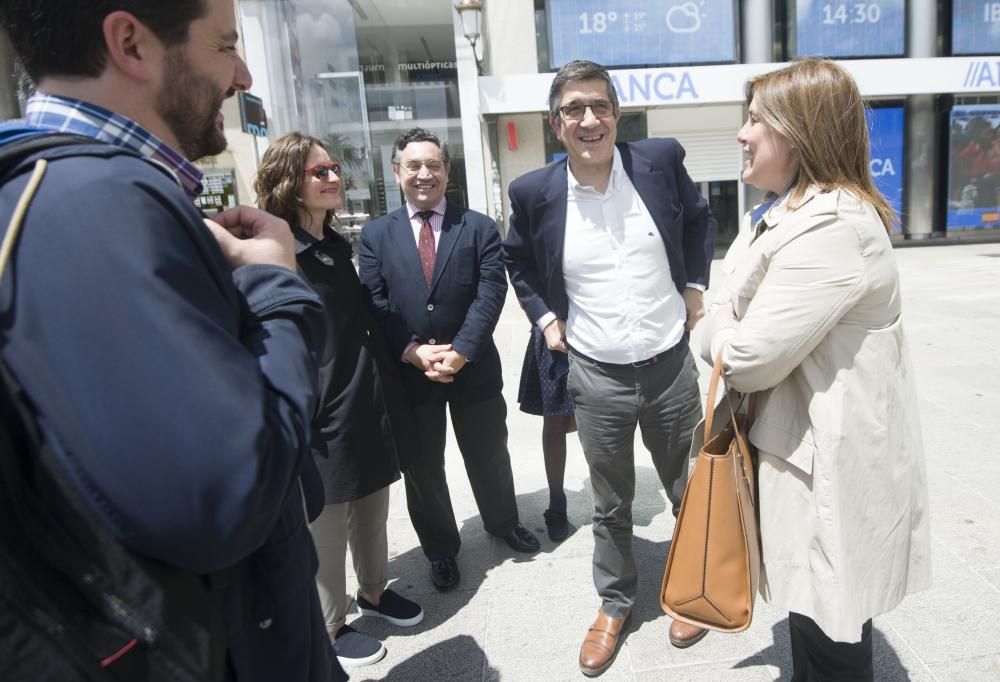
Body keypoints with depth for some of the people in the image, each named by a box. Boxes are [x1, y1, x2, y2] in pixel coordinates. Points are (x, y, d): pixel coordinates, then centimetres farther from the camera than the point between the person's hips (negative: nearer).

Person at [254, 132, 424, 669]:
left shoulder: (337, 247, 8)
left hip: (369, 407, 8)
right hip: (322, 421, -7)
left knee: (372, 513, 21)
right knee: (326, 529, 11)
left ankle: (373, 591, 44)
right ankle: (328, 628, 32)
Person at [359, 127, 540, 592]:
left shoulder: (479, 228, 0)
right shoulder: (376, 235, 3)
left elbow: (490, 295, -9)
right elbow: (374, 305, -4)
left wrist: (460, 352, -20)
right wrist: (414, 352, -17)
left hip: (473, 367, 0)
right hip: (407, 373, 1)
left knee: (489, 455, 18)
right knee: (422, 467, 14)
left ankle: (503, 522, 46)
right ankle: (440, 549, 37)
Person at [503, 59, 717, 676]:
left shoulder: (661, 161, -5)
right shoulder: (535, 192, -7)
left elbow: (700, 221, 13)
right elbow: (518, 260, 12)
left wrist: (694, 287, 5)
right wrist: (544, 316, 2)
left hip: (671, 365, 1)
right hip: (596, 377, 0)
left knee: (688, 493, 19)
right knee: (611, 506, 15)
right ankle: (615, 604, 39)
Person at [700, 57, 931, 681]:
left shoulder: (830, 226, -25)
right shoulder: (782, 211, 9)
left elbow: (748, 358, -26)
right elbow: (725, 305, 11)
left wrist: (722, 334, -6)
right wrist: (731, 328, -11)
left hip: (832, 460, -9)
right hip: (801, 441, 10)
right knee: (812, 610, 27)